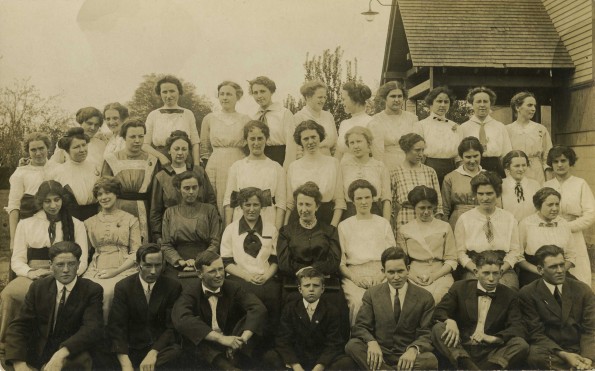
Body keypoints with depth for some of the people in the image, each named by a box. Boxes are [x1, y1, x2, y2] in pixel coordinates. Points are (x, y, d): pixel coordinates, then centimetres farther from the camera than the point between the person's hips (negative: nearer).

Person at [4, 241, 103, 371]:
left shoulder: (92, 290, -2)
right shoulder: (38, 287, 7)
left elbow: (93, 328, -13)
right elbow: (19, 326, 0)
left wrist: (62, 353, -31)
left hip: (73, 356, -3)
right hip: (37, 354, 4)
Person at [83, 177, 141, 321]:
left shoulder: (130, 220, 13)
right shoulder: (90, 222, 22)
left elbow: (136, 252, 4)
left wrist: (115, 271, -10)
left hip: (122, 269, -2)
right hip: (96, 270, 2)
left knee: (106, 292, -33)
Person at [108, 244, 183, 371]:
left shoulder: (173, 287, 1)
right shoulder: (123, 287, 1)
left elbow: (172, 327, -3)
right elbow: (116, 327, -8)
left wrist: (153, 353, -22)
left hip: (162, 348, 1)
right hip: (132, 349, -1)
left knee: (176, 353, -32)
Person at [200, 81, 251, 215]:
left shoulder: (245, 119, 7)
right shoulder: (209, 118, 10)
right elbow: (204, 147, 17)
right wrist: (208, 164, 11)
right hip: (215, 167, 1)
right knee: (216, 207, -2)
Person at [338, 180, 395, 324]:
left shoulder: (383, 224, 20)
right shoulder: (344, 226, 16)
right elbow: (340, 261, 9)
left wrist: (382, 274, -6)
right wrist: (353, 276, -9)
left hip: (381, 275, 1)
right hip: (354, 275, -1)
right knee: (359, 301, -33)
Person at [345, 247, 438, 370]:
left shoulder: (425, 297, 2)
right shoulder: (372, 294, 6)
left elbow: (426, 334, -2)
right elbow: (360, 327, 1)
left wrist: (413, 349, -25)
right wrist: (371, 342, -23)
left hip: (407, 356, -1)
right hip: (379, 353, 1)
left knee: (431, 360, -33)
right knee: (352, 345, -28)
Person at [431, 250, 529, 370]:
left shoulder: (510, 295, 8)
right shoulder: (460, 288, 8)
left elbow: (518, 329, -1)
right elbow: (439, 312, 4)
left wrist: (492, 338, -20)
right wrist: (449, 321, -21)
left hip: (491, 353, 0)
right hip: (460, 349, 0)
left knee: (522, 345, -26)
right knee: (438, 329, -26)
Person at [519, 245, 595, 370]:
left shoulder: (582, 290, 6)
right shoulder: (528, 294, -2)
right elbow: (536, 333, -5)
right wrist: (563, 355, -20)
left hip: (580, 349, 1)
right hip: (549, 350, -1)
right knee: (535, 356, -35)